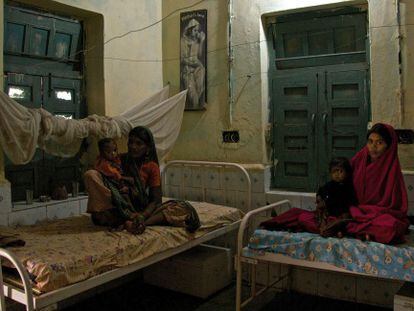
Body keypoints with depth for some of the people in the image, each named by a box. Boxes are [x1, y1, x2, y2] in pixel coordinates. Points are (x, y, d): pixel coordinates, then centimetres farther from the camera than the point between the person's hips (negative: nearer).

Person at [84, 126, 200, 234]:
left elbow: (156, 200, -3)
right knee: (91, 175, -25)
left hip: (140, 210, 1)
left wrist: (142, 215, -25)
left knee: (183, 207, -18)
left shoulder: (152, 167, 5)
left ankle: (133, 224, -36)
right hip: (116, 208, -1)